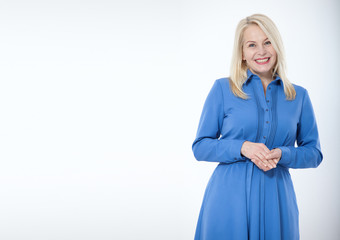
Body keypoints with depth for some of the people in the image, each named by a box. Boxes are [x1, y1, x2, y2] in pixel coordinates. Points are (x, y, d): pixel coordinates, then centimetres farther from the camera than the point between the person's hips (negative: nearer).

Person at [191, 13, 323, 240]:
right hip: (230, 199, -2)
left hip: (276, 199, 2)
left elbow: (314, 153, 9)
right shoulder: (223, 89, 0)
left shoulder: (299, 96, 6)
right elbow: (200, 147, 0)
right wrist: (242, 147, -16)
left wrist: (282, 154, -11)